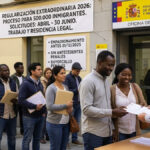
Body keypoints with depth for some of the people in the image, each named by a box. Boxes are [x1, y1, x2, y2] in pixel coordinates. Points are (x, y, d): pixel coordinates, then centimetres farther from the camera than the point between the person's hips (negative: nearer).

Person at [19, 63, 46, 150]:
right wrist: (35, 107, -24)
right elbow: (21, 100, -18)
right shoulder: (26, 84, -11)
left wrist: (44, 111, 5)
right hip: (29, 116, -6)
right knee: (27, 139, 1)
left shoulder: (40, 84, 11)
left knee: (37, 138, 14)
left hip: (40, 116, 7)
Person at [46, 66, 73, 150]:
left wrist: (70, 107, -4)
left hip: (66, 122, 6)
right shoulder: (51, 88, -12)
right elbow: (49, 106, -20)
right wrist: (66, 106, -20)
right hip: (55, 123, -6)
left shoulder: (66, 87, 9)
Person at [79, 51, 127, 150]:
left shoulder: (106, 80, 13)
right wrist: (112, 112, -22)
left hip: (107, 132, 8)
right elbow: (86, 109, -20)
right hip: (93, 133, -7)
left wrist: (115, 112, 1)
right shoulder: (88, 81, -13)